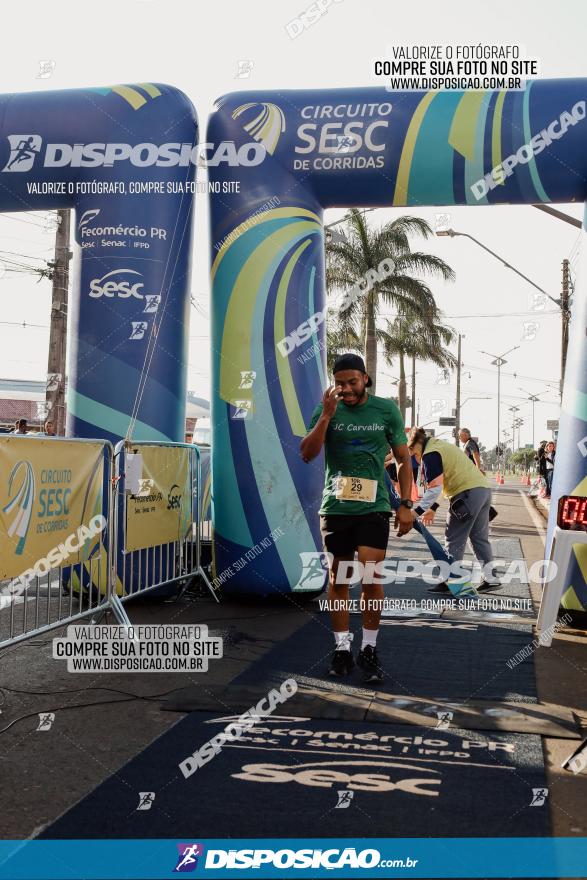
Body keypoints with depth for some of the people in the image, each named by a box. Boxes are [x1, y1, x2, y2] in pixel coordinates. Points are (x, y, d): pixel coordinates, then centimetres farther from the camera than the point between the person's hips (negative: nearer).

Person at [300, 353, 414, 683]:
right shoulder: (326, 410, 2)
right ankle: (342, 647, 20)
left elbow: (404, 460, 6)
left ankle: (370, 649, 10)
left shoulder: (386, 409, 2)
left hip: (374, 507, -1)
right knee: (338, 578, 7)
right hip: (335, 507, 1)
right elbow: (307, 454, -8)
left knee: (371, 577, -7)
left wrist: (406, 504, -1)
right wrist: (327, 416, -17)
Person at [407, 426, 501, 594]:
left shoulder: (430, 454, -9)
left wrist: (418, 511, -13)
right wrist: (433, 508, 26)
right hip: (484, 488, 10)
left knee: (454, 540, 0)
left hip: (468, 493, -10)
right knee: (480, 537, 16)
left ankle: (451, 581, 3)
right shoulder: (440, 445, 22)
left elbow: (435, 488, -16)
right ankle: (491, 578, 20)